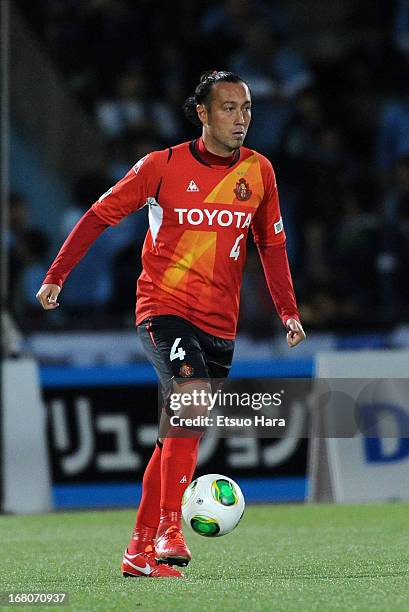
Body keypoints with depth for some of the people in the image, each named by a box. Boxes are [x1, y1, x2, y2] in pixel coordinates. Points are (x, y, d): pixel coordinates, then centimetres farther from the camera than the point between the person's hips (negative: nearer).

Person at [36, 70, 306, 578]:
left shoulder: (258, 171, 4)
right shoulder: (164, 165, -6)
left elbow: (271, 243, 15)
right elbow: (101, 214, 1)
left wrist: (288, 311, 8)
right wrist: (56, 275, -3)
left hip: (219, 323, 4)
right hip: (163, 307, -4)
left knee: (176, 439, 8)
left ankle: (140, 552, 17)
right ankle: (169, 528, -26)